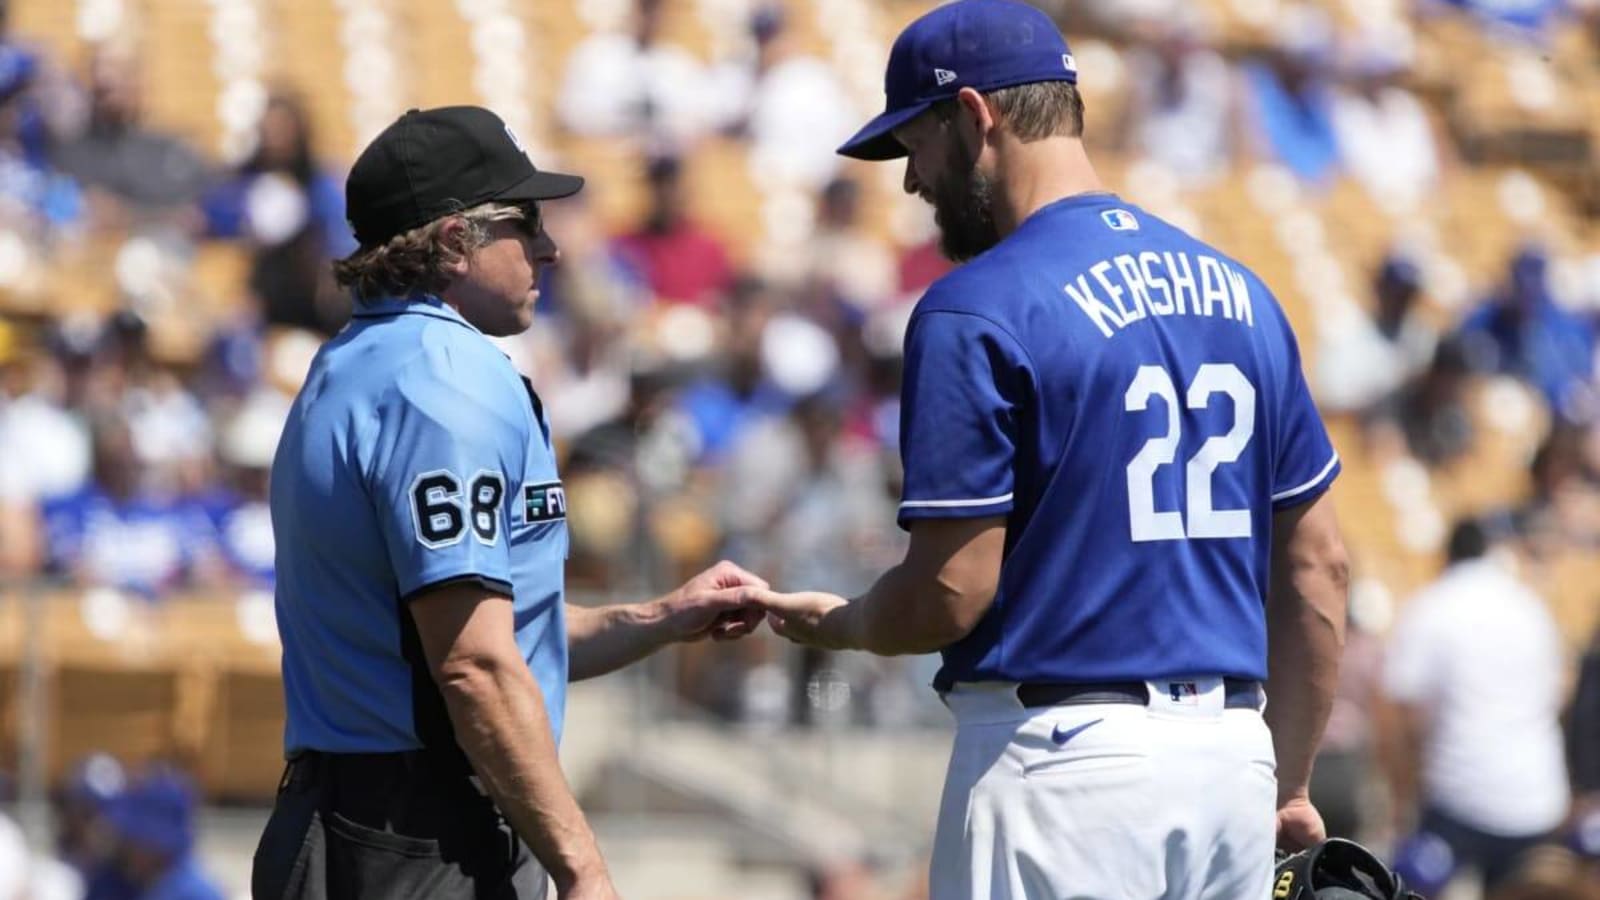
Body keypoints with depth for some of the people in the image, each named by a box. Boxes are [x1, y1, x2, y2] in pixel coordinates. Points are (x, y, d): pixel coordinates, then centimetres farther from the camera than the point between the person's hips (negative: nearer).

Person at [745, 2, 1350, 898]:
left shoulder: (978, 311, -10)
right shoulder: (1239, 292, 11)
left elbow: (953, 592, -12)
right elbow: (1318, 564, 13)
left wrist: (833, 624, 8)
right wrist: (1287, 785, 20)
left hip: (1067, 758, -7)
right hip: (1232, 752, 7)